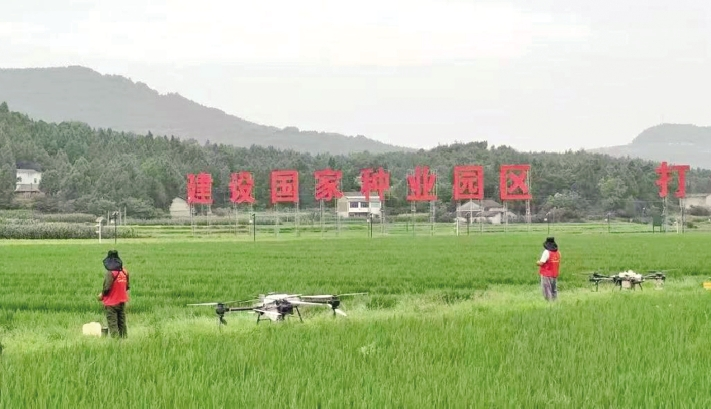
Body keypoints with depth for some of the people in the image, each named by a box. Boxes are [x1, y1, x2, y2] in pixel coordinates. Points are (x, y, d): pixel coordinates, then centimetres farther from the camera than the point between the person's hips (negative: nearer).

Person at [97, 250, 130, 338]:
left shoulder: (110, 273, -19)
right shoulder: (124, 272, 1)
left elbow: (107, 288, -21)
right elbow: (128, 286, 7)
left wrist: (101, 295, -2)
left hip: (112, 302, -6)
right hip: (122, 302, 6)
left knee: (112, 324, -1)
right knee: (122, 323, 15)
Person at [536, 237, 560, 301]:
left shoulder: (547, 252, -16)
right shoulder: (558, 252, 5)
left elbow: (541, 263, -19)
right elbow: (558, 264, 11)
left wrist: (537, 262, 2)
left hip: (546, 275, -7)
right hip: (555, 275, 7)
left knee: (547, 291, -3)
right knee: (554, 291, 15)